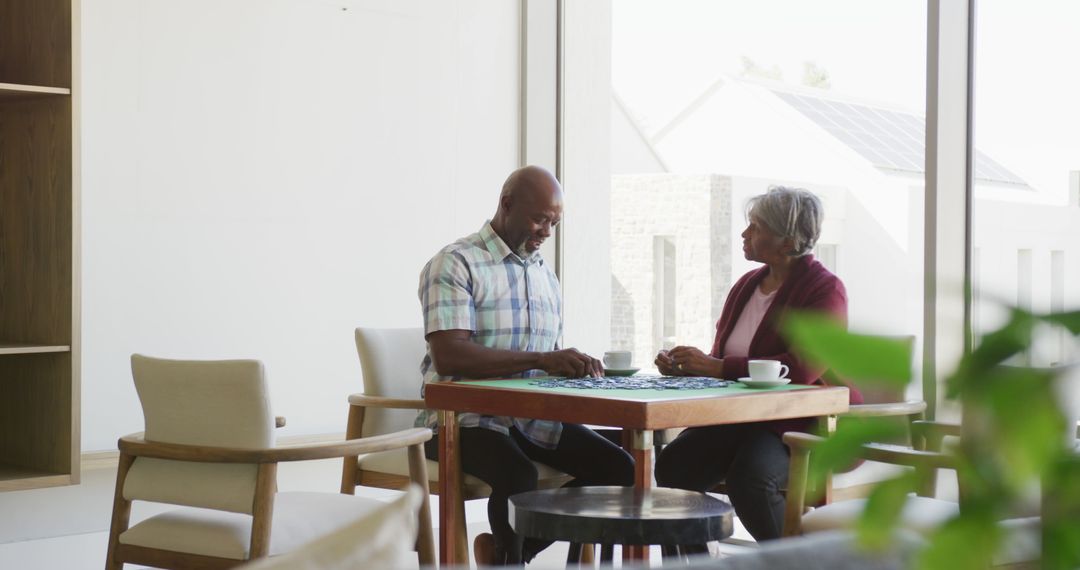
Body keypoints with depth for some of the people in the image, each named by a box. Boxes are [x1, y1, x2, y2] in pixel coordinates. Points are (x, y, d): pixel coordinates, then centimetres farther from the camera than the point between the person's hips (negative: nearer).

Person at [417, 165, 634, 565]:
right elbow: (449, 356, -23)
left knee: (617, 468, -11)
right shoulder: (455, 264, -9)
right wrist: (541, 360, -29)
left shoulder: (546, 275, 16)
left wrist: (573, 366, -6)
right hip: (465, 416, -7)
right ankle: (508, 556, -5)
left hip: (531, 416, 7)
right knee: (519, 476, -36)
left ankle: (505, 550, 0)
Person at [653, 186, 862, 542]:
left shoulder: (825, 289, -9)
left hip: (806, 424, -7)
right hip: (742, 414, 7)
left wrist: (715, 367, -23)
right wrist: (684, 366, -5)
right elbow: (720, 359, 18)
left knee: (748, 477, -34)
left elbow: (802, 368, -23)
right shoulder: (748, 285, 15)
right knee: (673, 464, -18)